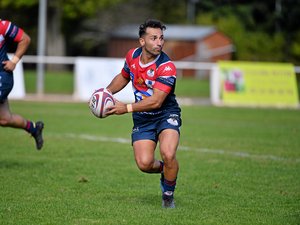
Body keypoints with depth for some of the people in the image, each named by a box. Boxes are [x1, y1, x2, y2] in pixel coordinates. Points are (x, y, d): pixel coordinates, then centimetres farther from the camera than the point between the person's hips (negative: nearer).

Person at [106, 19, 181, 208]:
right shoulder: (132, 55, -4)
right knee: (144, 163, -12)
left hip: (166, 114, -4)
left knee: (168, 154, -29)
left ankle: (168, 194, -1)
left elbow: (156, 101, -27)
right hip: (142, 119, 5)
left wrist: (127, 108, -28)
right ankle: (163, 169, 26)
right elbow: (124, 77, 19)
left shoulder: (167, 67, -23)